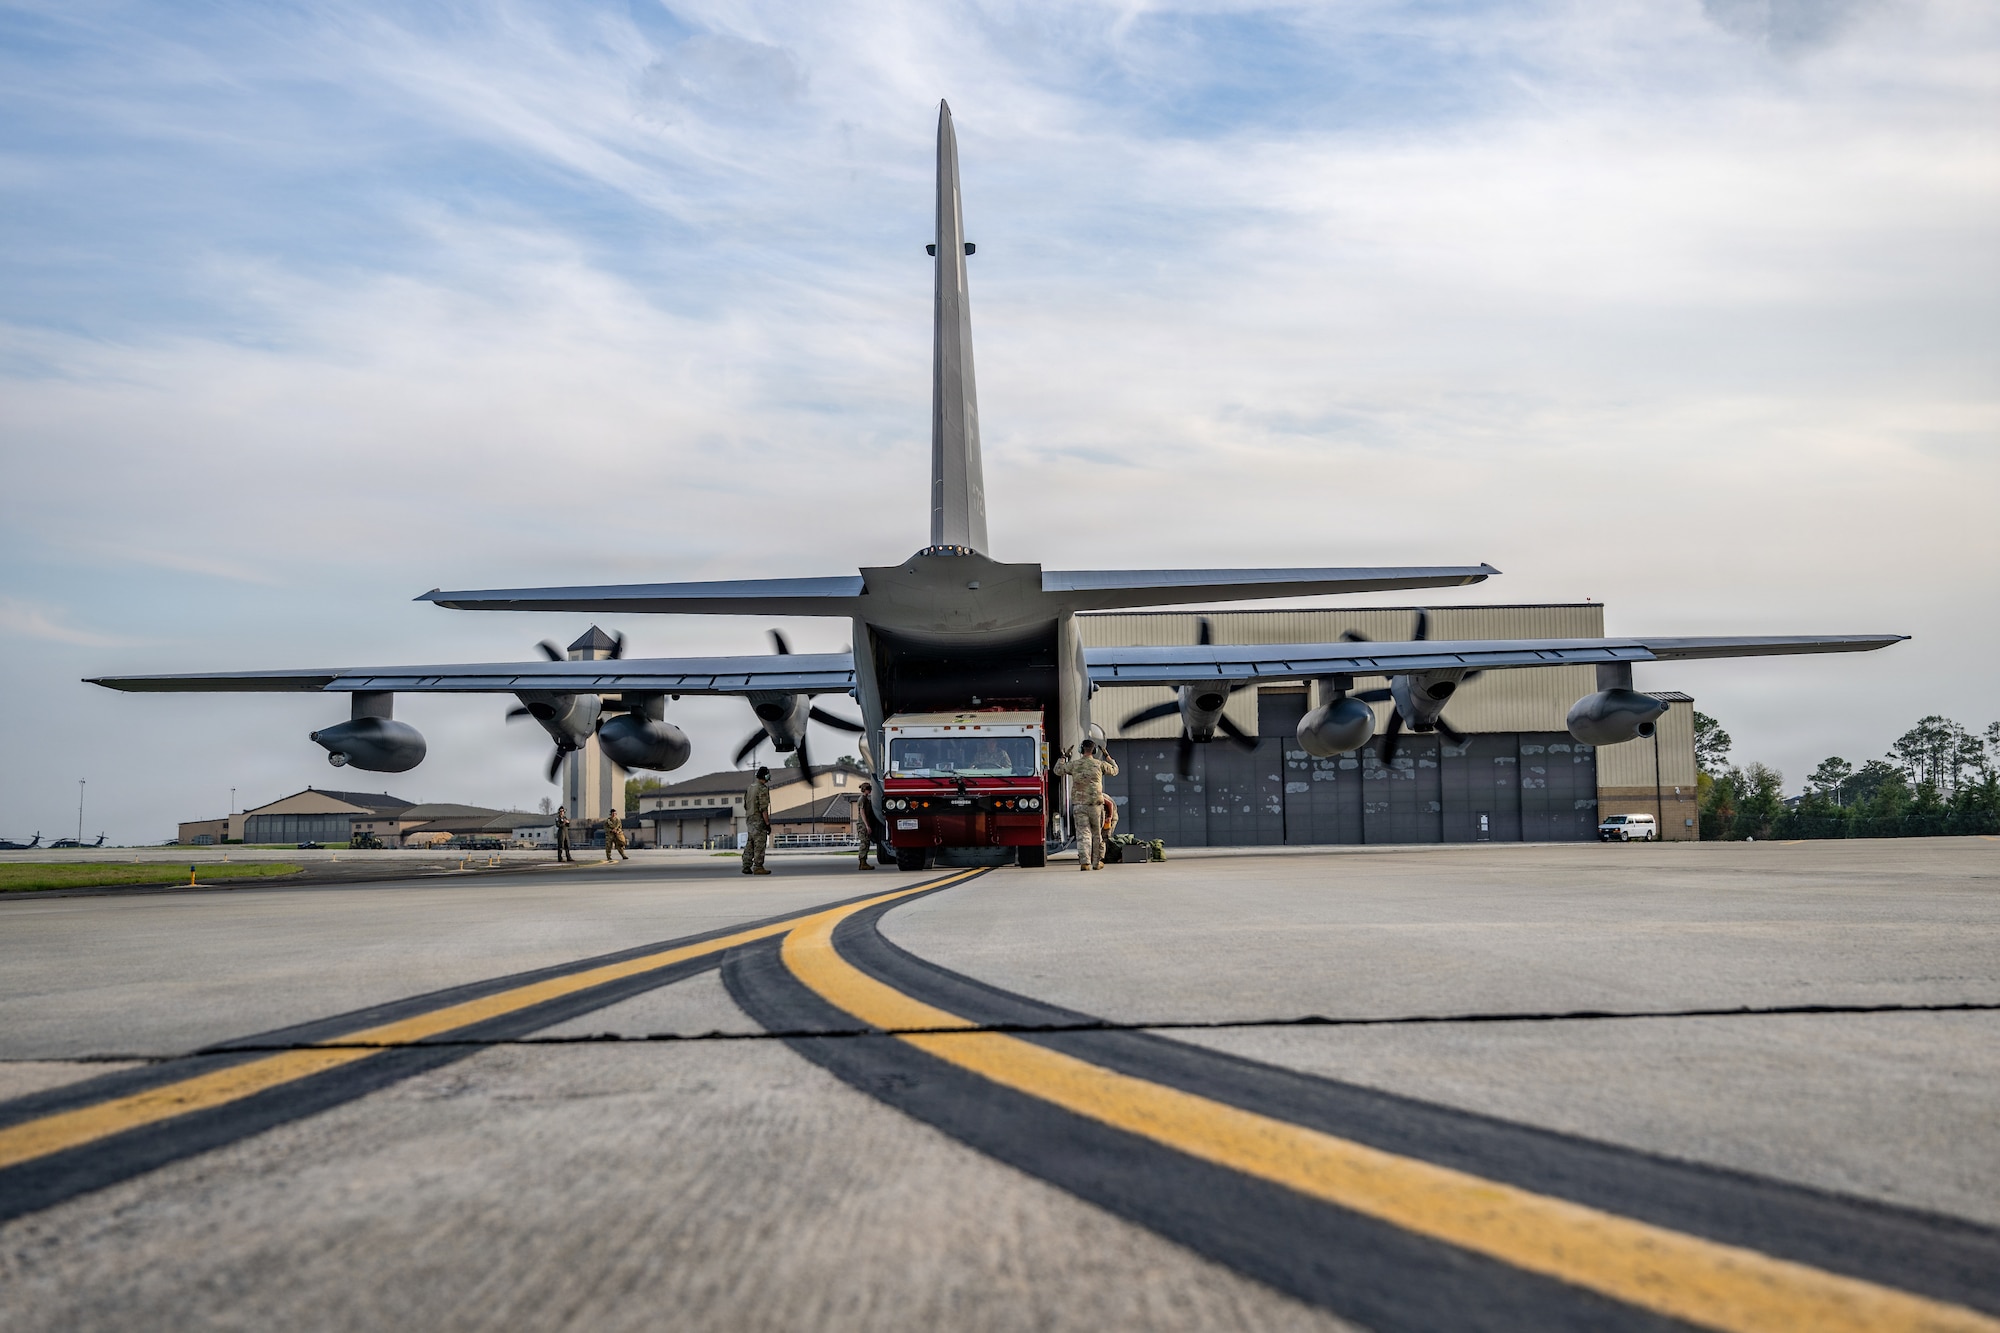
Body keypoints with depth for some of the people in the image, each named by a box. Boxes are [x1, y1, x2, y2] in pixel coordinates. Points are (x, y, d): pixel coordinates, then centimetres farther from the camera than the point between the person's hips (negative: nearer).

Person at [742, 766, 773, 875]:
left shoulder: (750, 787, 12)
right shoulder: (763, 789, -15)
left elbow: (746, 805, 17)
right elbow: (763, 808, -20)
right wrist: (767, 823, -17)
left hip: (749, 820, 9)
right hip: (759, 820, -9)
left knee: (750, 845, 10)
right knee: (759, 845, -5)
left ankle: (746, 867, 10)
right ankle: (758, 867, -5)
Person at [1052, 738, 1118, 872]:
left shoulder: (1073, 764, 0)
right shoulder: (1100, 764, -1)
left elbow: (1057, 770, 14)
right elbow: (1114, 771, 17)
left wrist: (1063, 757, 27)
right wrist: (1108, 757, 30)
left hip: (1078, 804, 0)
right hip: (1095, 804, 0)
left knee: (1083, 833, -2)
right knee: (1097, 834, 13)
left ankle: (1084, 862, -15)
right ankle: (1096, 862, 19)